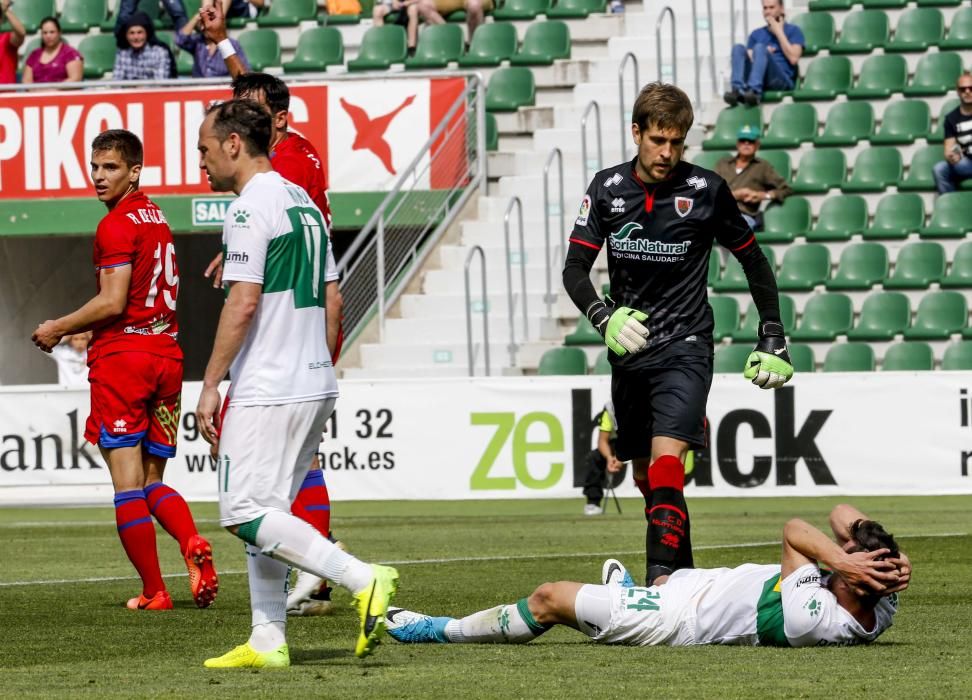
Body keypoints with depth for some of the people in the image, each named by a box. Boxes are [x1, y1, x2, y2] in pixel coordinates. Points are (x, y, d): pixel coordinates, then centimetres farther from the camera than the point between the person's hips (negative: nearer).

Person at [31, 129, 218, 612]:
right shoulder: (157, 219, 16)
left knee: (127, 482, -4)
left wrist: (58, 329, -4)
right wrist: (88, 331, 25)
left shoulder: (117, 225, -10)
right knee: (153, 482, 13)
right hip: (166, 355, 8)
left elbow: (112, 303, -17)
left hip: (122, 355, -8)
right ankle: (193, 545, -15)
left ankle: (153, 591, -6)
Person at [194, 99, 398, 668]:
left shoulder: (251, 208, -12)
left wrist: (210, 384, -13)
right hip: (315, 385, 10)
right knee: (264, 515, 12)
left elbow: (243, 303, -18)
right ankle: (268, 641, 9)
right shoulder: (304, 203, 17)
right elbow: (331, 301, 19)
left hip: (267, 389, -10)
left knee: (247, 514, -10)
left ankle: (363, 579, -19)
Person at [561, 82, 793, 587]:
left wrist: (773, 339, 5)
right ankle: (684, 574, 28)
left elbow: (753, 260, 7)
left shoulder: (706, 190, -6)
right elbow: (575, 268, -1)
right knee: (644, 477, 11)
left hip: (684, 347, -4)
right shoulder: (608, 188, 2)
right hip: (629, 347, 4)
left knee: (666, 463, -22)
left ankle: (662, 580, -31)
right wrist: (604, 318, -21)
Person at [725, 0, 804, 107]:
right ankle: (738, 90, -39)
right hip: (756, 79, 4)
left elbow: (793, 59, -1)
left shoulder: (793, 30, 15)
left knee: (760, 47, -29)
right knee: (738, 47, -18)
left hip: (782, 81, -4)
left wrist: (779, 33, 2)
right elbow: (749, 59, 16)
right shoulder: (756, 34, 26)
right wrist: (764, 54, -4)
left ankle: (754, 91, -51)